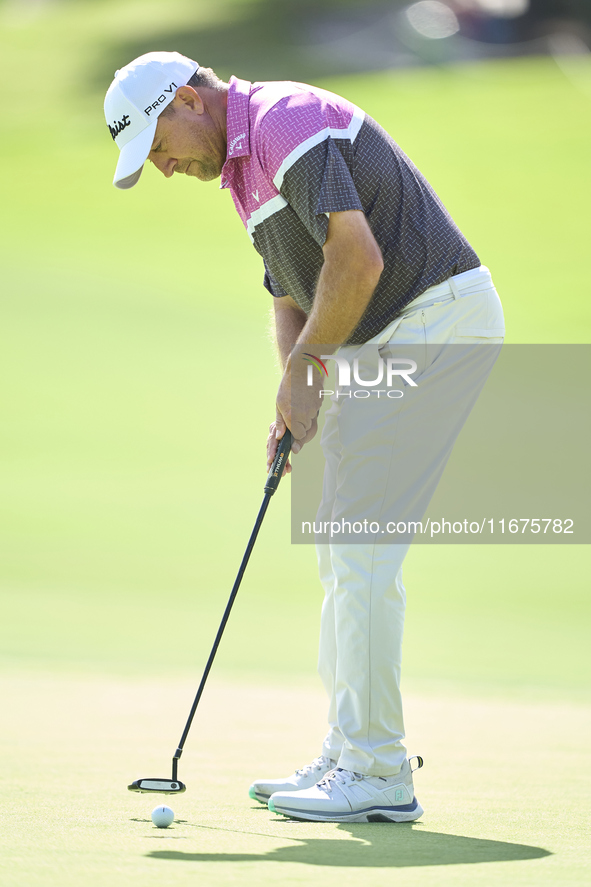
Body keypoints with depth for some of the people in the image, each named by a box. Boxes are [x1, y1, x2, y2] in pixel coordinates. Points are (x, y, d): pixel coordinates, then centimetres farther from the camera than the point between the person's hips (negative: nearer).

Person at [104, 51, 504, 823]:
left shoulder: (288, 122, -15)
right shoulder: (246, 170, 17)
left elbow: (358, 257, -24)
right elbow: (292, 302, 22)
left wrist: (305, 369, -12)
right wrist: (295, 400, 5)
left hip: (437, 320, -11)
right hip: (384, 342, 11)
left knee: (362, 550, -11)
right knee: (344, 555, 13)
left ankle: (379, 777, -8)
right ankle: (351, 757, 18)